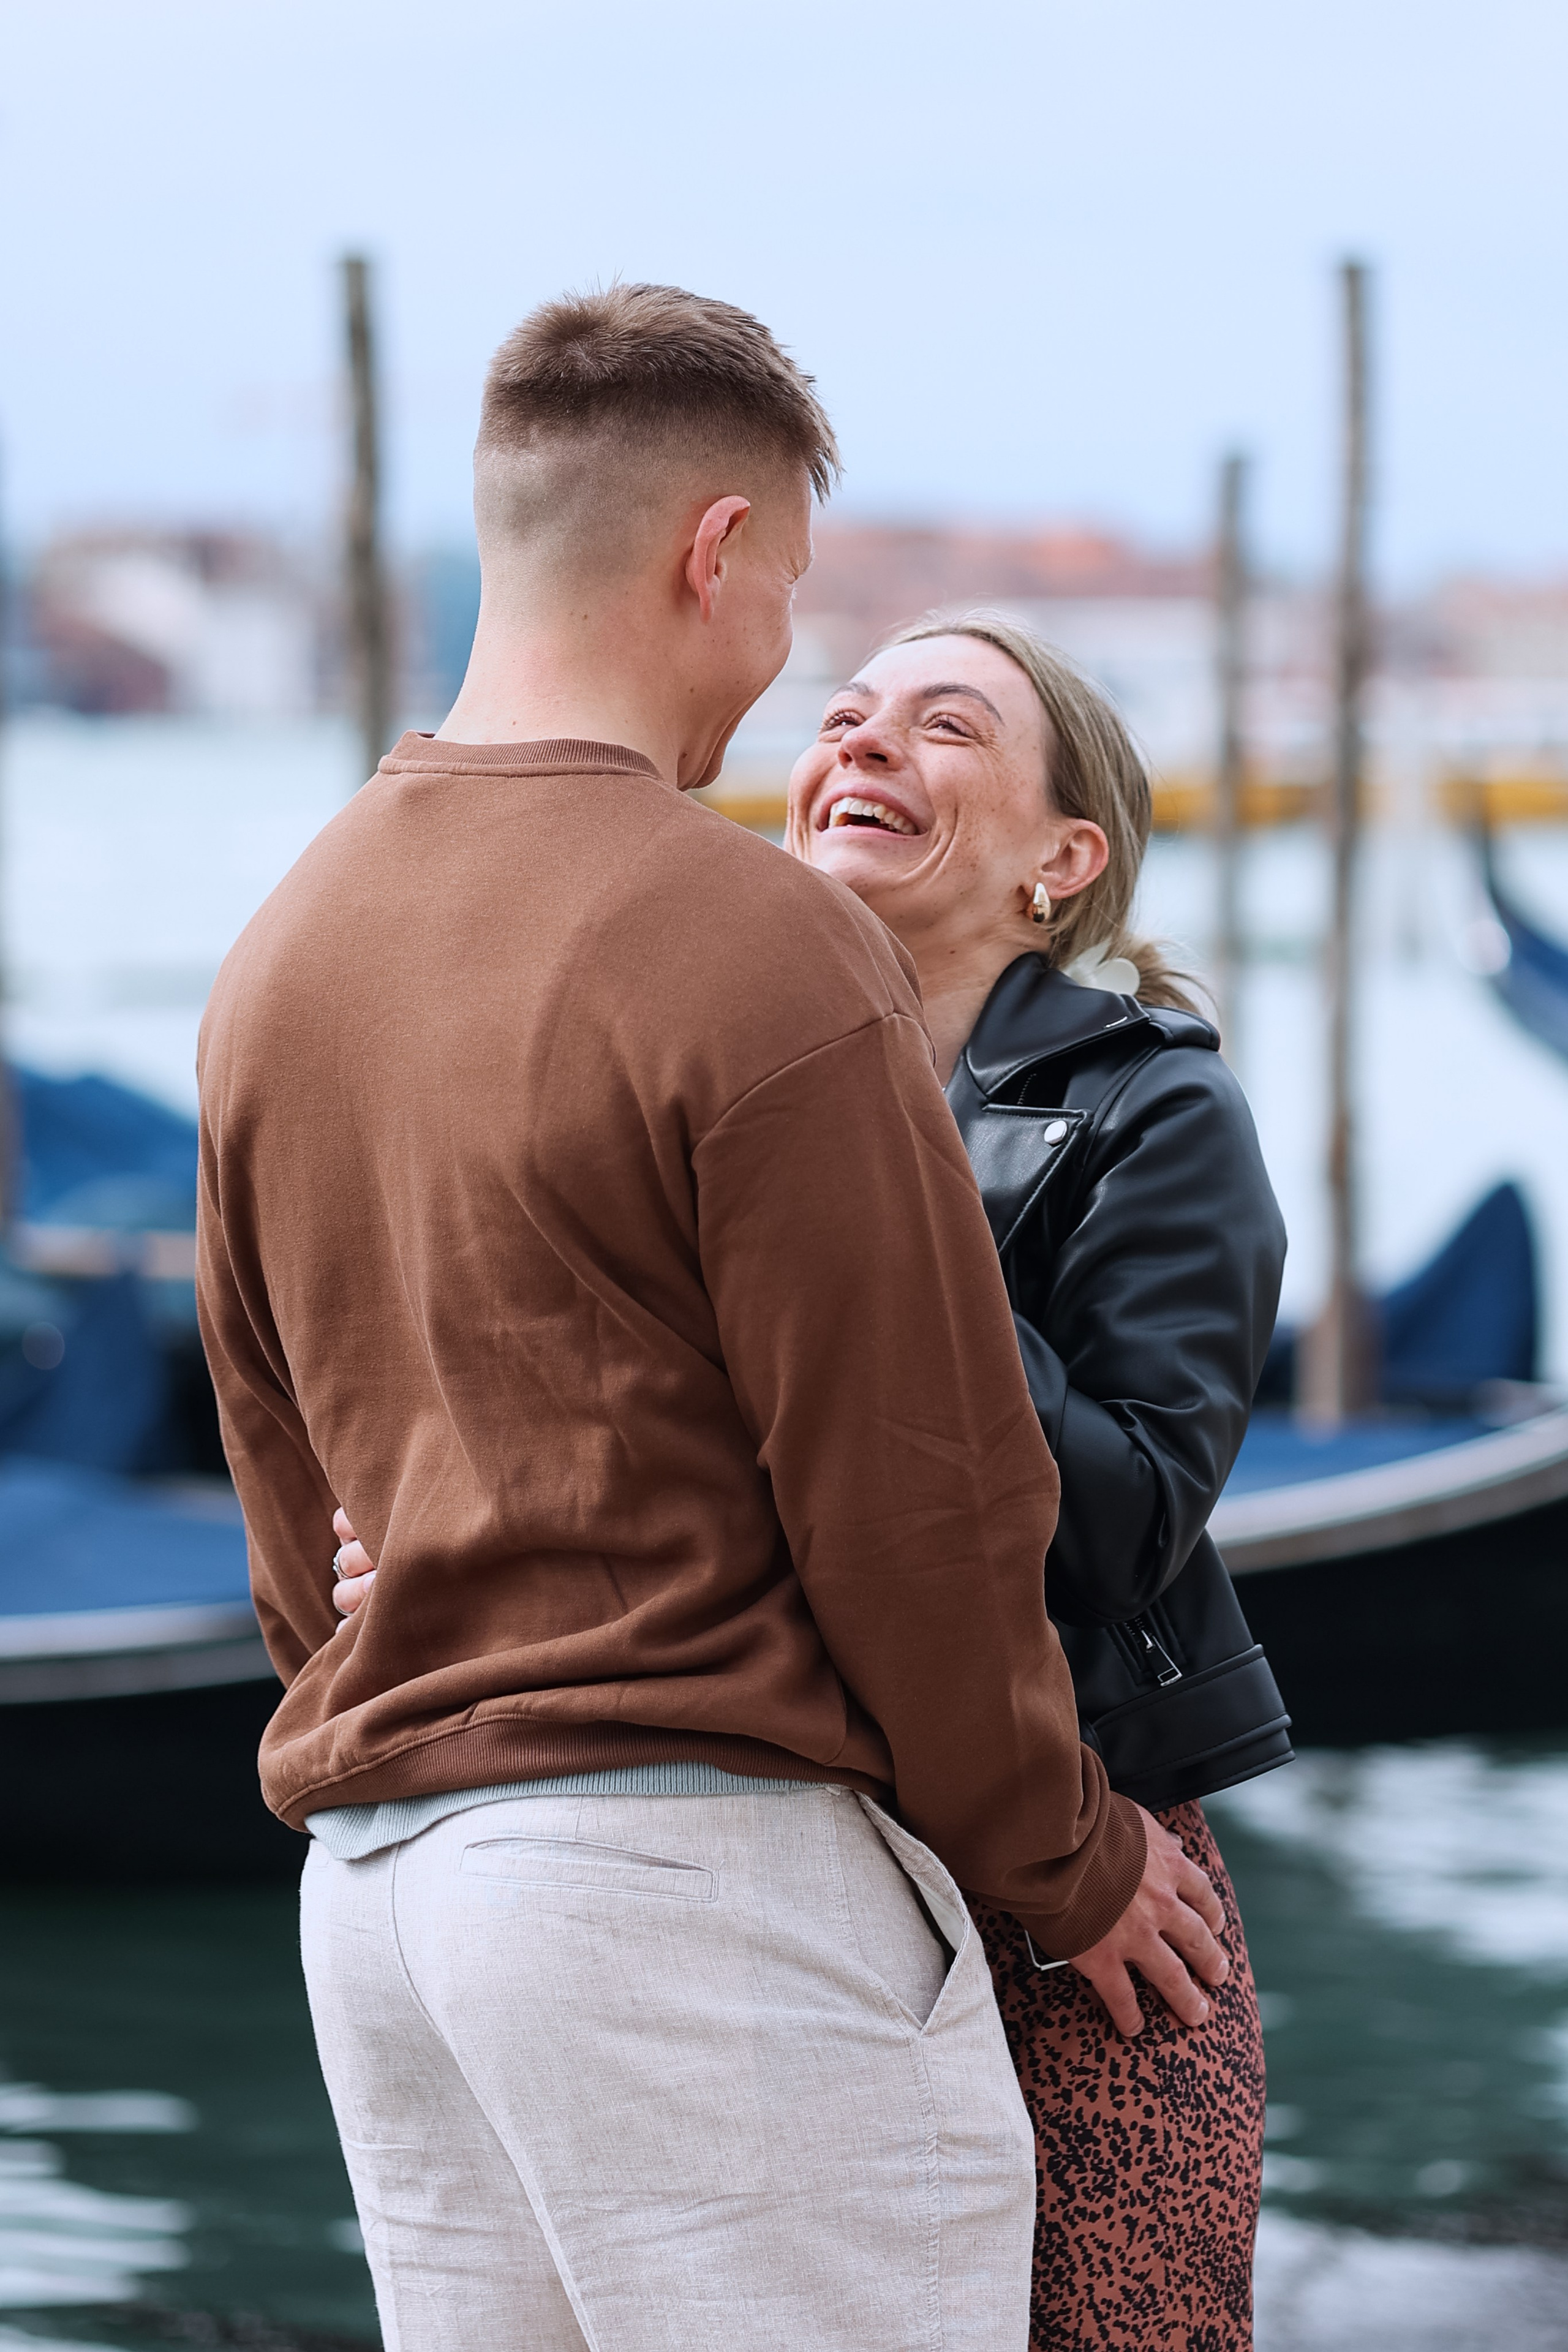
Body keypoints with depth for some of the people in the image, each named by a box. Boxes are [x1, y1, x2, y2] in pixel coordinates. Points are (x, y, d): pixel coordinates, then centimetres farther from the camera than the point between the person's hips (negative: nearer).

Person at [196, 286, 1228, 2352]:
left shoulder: (283, 955, 12)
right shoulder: (760, 952, -13)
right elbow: (919, 1489, -11)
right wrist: (1068, 1862, 2)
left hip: (374, 1870, 8)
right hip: (705, 1865, -8)